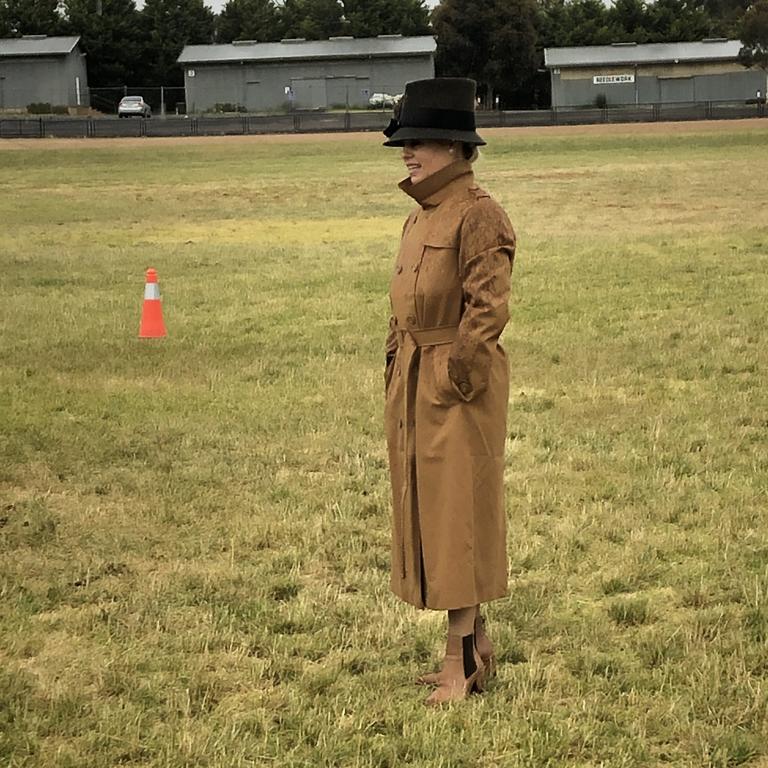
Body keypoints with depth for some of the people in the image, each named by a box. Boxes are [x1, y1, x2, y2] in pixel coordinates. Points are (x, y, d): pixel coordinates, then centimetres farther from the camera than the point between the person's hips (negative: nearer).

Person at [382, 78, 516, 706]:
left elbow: (489, 310, -20)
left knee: (458, 512, -2)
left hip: (458, 386, -10)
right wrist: (400, 375, 13)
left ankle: (463, 663, 9)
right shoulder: (421, 216, 14)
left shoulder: (478, 215, -14)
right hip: (413, 383, 10)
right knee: (429, 510, 15)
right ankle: (476, 645, 28)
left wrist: (453, 379, -17)